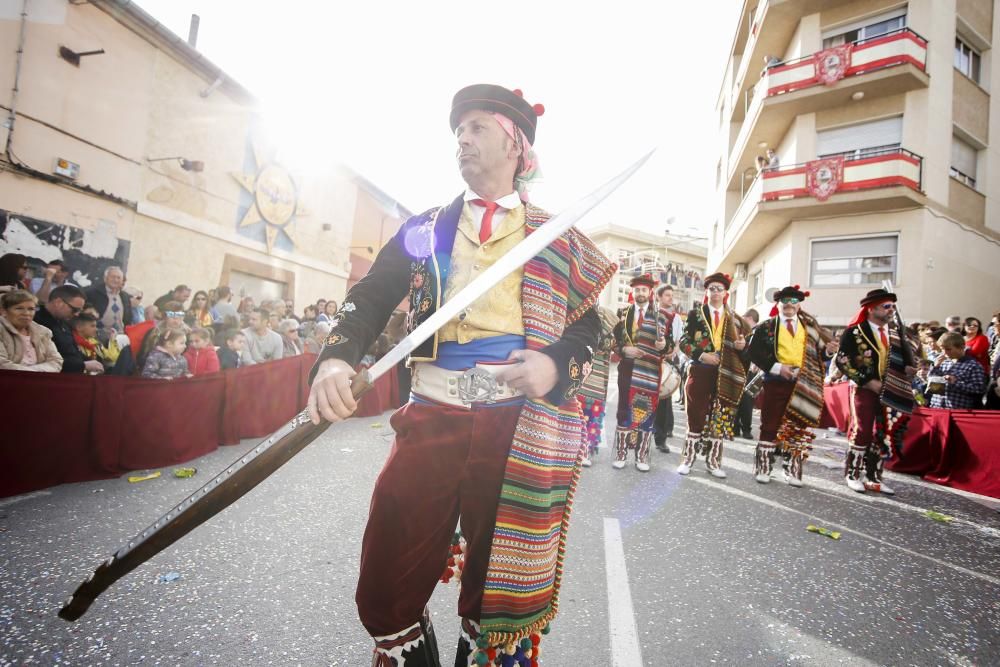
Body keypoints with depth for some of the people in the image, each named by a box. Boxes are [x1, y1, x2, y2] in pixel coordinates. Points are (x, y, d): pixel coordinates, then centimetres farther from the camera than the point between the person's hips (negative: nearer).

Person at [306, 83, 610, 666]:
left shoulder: (556, 238, 10)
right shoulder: (424, 229, 15)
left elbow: (588, 327, 10)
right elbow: (370, 299, 6)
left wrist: (554, 366, -12)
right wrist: (336, 361, -13)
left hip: (523, 424, -1)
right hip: (432, 415, 2)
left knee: (502, 596, 12)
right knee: (386, 596, 8)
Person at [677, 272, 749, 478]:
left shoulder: (735, 318, 12)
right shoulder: (695, 314, 4)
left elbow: (744, 342, 17)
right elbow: (684, 341, -2)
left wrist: (742, 345, -7)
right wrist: (701, 355, -15)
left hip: (725, 375, 3)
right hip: (700, 372, -2)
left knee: (720, 418, 7)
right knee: (695, 416, 2)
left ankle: (713, 461, 18)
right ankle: (688, 459, 13)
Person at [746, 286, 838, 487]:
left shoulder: (810, 326, 13)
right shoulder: (766, 327, 3)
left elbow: (819, 353, 13)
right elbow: (753, 352, -4)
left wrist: (828, 350, -9)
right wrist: (776, 367, -14)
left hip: (804, 385, 3)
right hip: (776, 382, -3)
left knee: (799, 427, 7)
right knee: (770, 425, 2)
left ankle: (792, 470, 18)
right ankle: (763, 468, 13)